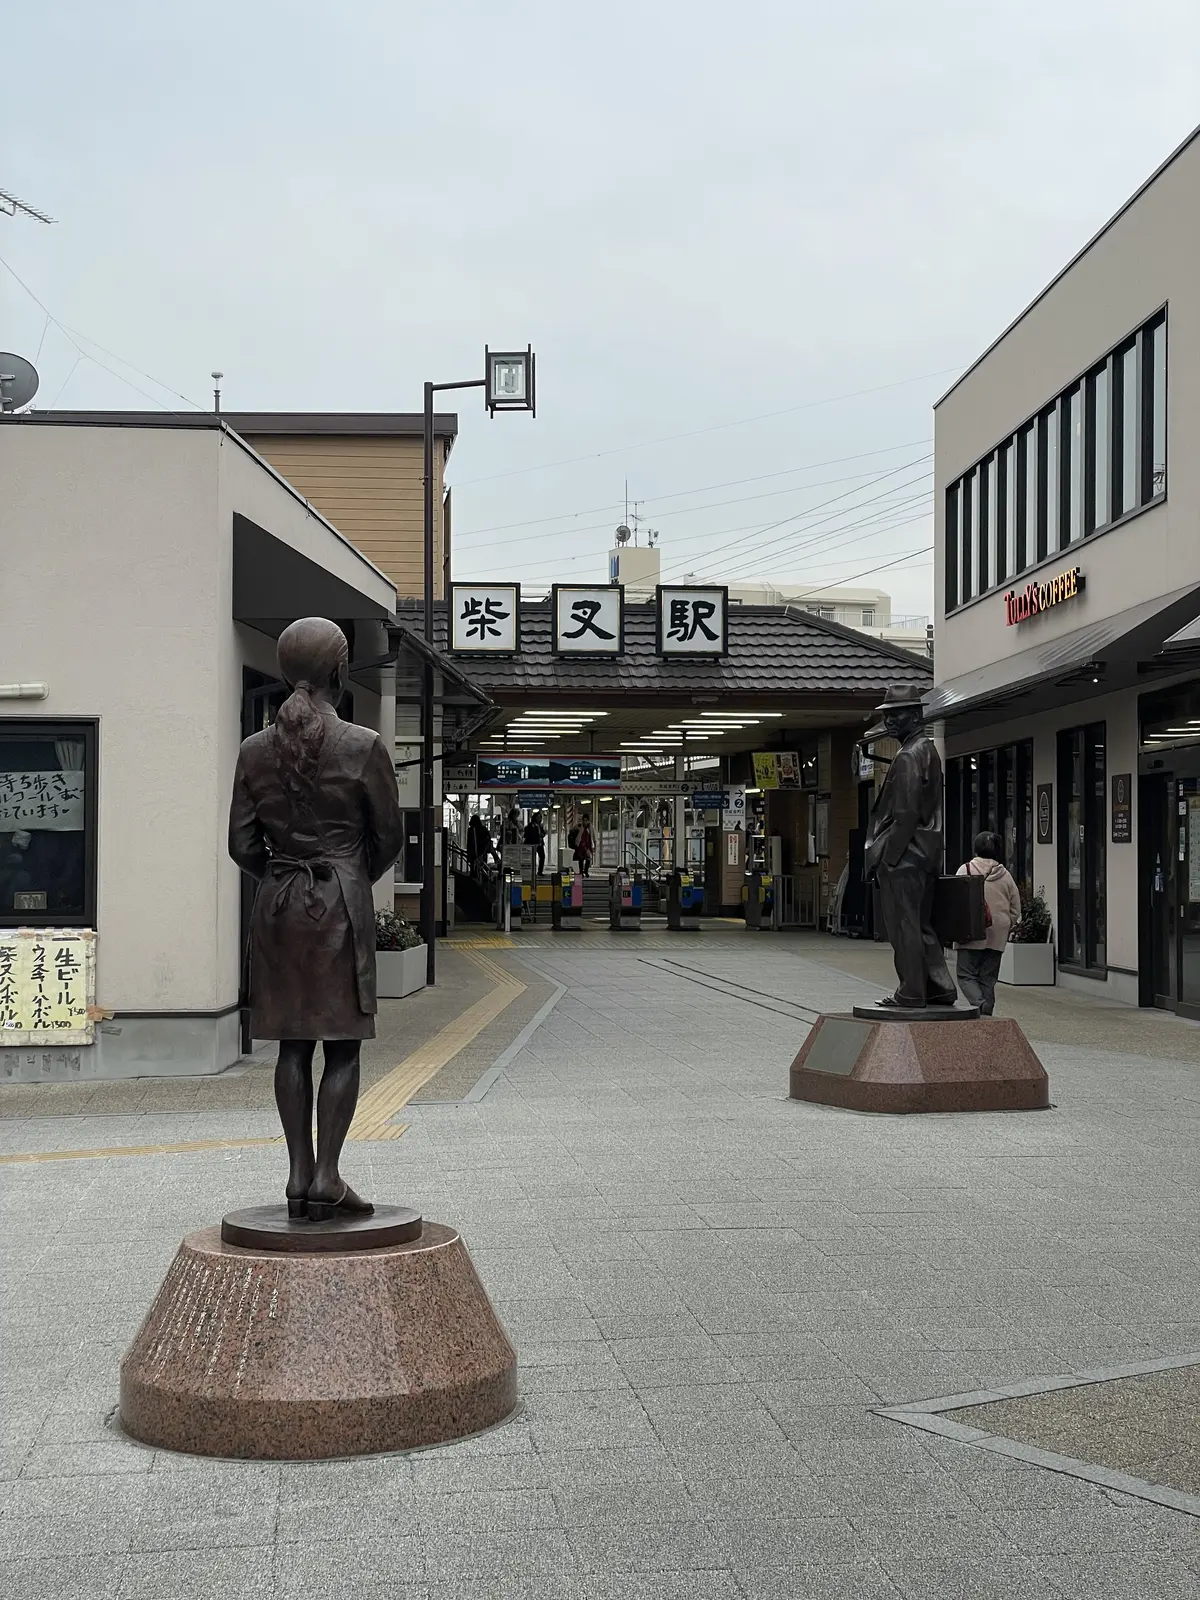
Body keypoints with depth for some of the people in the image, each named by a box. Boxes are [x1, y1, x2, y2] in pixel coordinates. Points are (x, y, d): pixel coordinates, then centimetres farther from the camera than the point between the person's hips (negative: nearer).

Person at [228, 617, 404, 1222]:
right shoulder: (364, 746, -8)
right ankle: (326, 1178, -1)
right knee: (343, 1045, 2)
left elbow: (242, 845, 4)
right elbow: (389, 836, 0)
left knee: (293, 1043, 9)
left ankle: (299, 1173, 11)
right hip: (342, 902, -4)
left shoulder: (255, 750, 2)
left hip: (277, 902, 4)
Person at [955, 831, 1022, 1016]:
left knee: (966, 975, 0)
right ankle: (987, 1011, 9)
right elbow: (1016, 909, 9)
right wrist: (1007, 928, 21)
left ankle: (980, 1005, -23)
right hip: (997, 936, 4)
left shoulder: (966, 870, -5)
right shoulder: (1005, 875, 6)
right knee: (988, 979, 11)